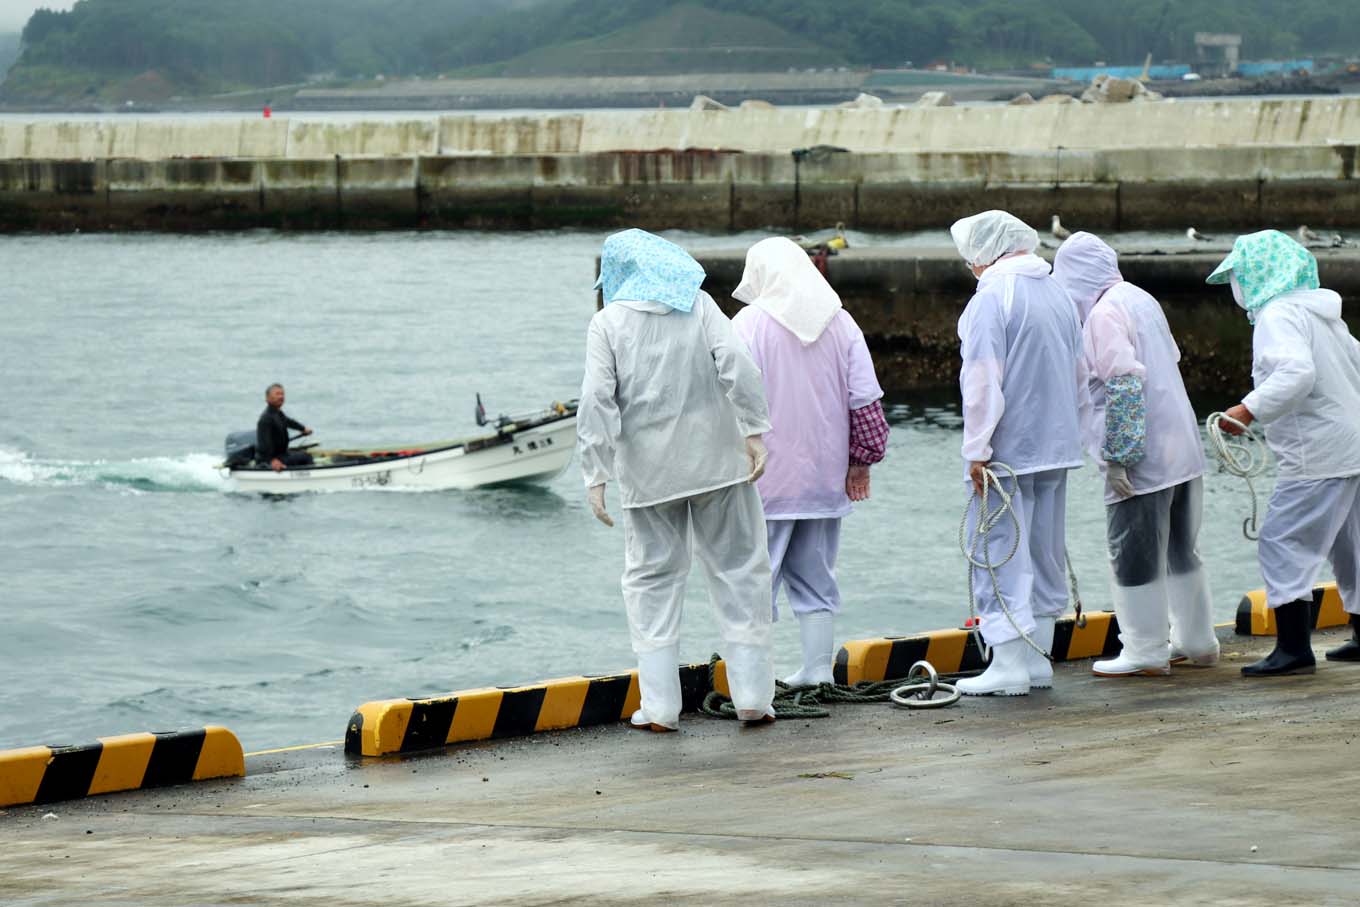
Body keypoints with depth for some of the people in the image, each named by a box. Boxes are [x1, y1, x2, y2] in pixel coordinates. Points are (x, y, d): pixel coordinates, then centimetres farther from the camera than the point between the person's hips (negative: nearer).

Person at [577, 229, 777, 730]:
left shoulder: (608, 322, -1)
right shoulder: (698, 304, 4)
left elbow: (597, 401, -9)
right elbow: (737, 367, -9)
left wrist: (596, 475, -9)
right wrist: (754, 432, -10)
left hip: (648, 471, -1)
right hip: (716, 460, 1)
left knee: (652, 577, 8)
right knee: (738, 566, 8)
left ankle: (660, 705, 3)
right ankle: (752, 694, 6)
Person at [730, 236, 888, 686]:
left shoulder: (749, 324, -9)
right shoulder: (841, 324, 5)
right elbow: (865, 400, 5)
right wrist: (861, 460, 14)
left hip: (765, 479, -4)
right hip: (825, 476, 4)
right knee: (815, 577, 13)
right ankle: (817, 671, 12)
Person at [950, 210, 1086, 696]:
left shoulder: (992, 296, -14)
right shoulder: (1057, 293, 13)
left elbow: (983, 380, -19)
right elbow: (1079, 374, 20)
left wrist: (977, 450, -16)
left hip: (1008, 450, -8)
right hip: (1055, 446, 8)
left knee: (999, 552, -5)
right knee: (1045, 552, 14)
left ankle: (1009, 664, -8)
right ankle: (1039, 658, 18)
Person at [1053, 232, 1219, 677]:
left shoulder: (1104, 313, -14)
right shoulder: (1141, 300, 14)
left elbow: (1123, 384, -22)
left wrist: (1117, 456, -20)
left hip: (1142, 458, -9)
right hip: (1182, 453, 9)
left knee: (1134, 554, -1)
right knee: (1179, 549, 18)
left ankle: (1145, 651, 3)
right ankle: (1196, 641, 25)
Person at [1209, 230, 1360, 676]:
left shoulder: (1279, 316, -13)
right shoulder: (1321, 313, 17)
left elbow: (1296, 372, -29)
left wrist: (1249, 410, -30)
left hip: (1317, 456, -10)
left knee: (1283, 543, -10)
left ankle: (1294, 648, -16)